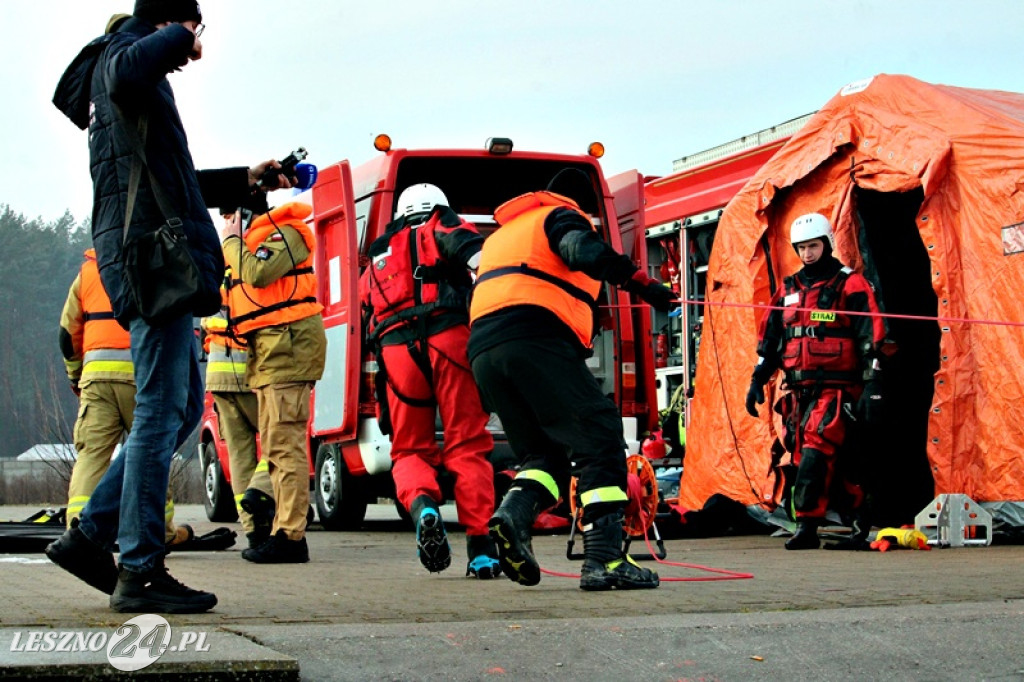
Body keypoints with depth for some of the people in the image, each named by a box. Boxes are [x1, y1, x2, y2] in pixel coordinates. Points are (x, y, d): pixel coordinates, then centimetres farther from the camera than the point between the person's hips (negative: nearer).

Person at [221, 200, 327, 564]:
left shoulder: (286, 232, -6)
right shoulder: (253, 238, 24)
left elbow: (257, 273, -20)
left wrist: (231, 240, -7)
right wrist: (232, 240, 16)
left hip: (287, 344, -11)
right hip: (268, 349, 11)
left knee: (285, 442, -15)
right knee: (274, 444, 11)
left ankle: (290, 537, -17)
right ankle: (284, 531, 15)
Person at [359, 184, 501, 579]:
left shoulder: (375, 262, 33)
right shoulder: (440, 227, 19)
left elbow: (369, 320, 31)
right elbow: (474, 249, -4)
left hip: (395, 349, 3)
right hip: (447, 336, -3)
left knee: (410, 448, 11)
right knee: (466, 444, -1)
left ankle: (421, 503, -22)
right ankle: (481, 548, -8)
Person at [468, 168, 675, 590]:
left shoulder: (500, 235, 37)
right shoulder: (561, 216, 12)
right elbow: (584, 251, -10)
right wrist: (640, 282, -14)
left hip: (482, 350, 8)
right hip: (535, 339, -8)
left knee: (546, 452, 14)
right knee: (597, 438, -8)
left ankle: (514, 511, -16)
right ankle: (604, 558, -20)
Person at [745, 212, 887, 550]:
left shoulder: (850, 286, -1)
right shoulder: (789, 289, 16)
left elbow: (871, 338, -6)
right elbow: (769, 338, 20)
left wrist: (873, 386, -14)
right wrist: (758, 379, 12)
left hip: (836, 388, -6)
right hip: (800, 390, 6)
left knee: (816, 451, -19)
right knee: (816, 461, 6)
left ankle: (807, 525, -18)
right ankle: (863, 506, 23)